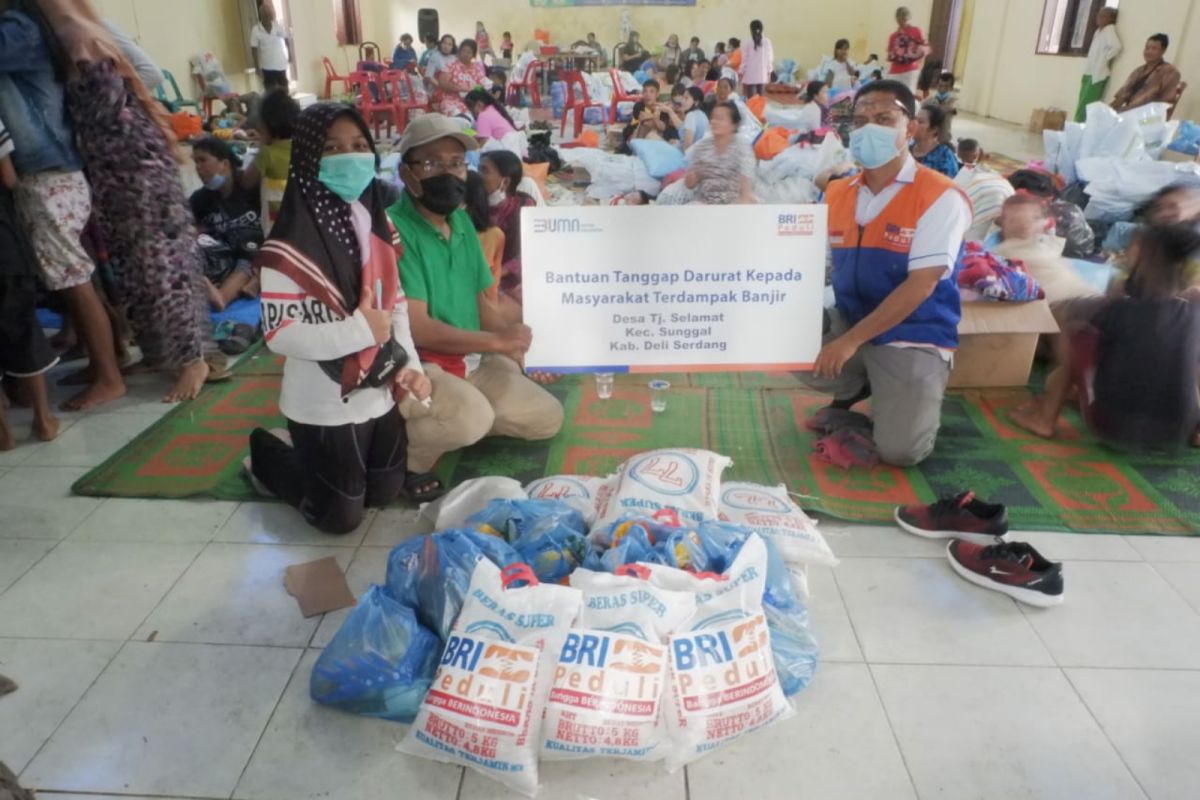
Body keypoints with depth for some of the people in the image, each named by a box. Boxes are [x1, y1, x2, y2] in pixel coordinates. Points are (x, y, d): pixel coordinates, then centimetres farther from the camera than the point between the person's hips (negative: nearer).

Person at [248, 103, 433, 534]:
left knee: (385, 491, 21)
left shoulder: (376, 224, 3)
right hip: (324, 407, -6)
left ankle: (304, 454, 41)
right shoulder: (291, 244, -20)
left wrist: (408, 364, -4)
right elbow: (277, 332, -21)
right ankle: (268, 456, 31)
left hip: (379, 395, 7)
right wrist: (359, 331, -25)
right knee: (340, 516, 8)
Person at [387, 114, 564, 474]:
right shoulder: (395, 230, -19)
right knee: (472, 416, -36)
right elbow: (418, 328, -24)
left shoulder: (462, 221, 7)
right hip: (413, 366, -8)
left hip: (472, 361, 8)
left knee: (548, 418, 9)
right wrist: (498, 341, -17)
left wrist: (530, 351, -3)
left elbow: (484, 302, 12)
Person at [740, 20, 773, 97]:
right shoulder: (767, 42, -2)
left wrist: (741, 72, 6)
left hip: (750, 75, -3)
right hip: (763, 75, 3)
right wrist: (769, 72, 15)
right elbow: (770, 58, 5)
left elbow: (744, 59, -4)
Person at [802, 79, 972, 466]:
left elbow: (919, 287, -21)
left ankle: (917, 392, 17)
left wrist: (852, 340, -24)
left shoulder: (940, 197, -14)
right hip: (848, 319, 5)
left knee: (900, 449, -20)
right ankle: (855, 385, 9)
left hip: (913, 337, -5)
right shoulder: (836, 193, 4)